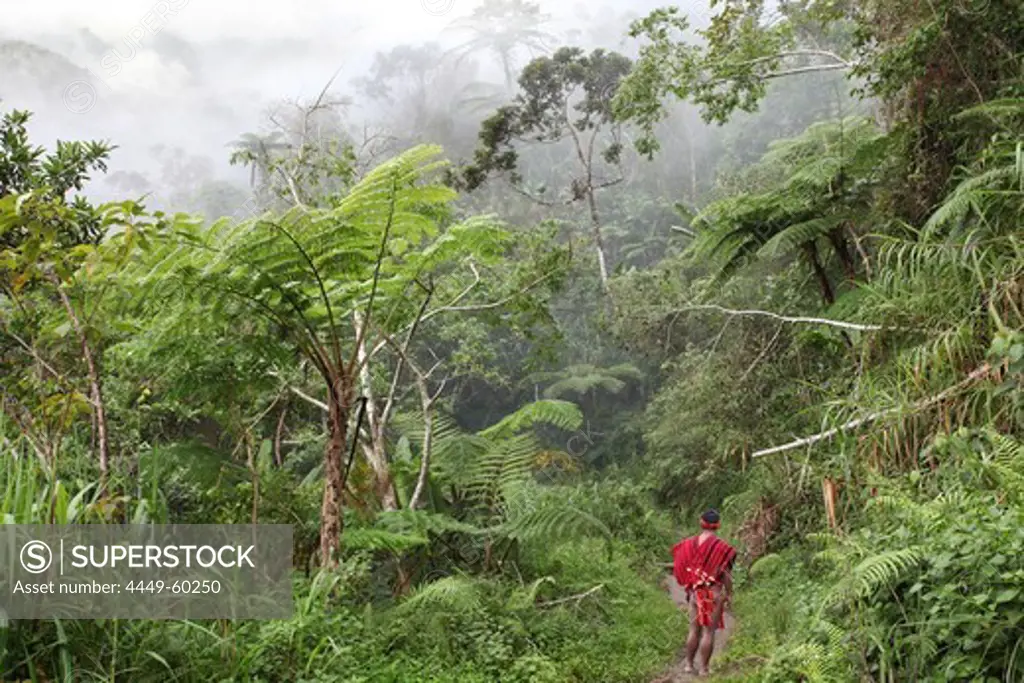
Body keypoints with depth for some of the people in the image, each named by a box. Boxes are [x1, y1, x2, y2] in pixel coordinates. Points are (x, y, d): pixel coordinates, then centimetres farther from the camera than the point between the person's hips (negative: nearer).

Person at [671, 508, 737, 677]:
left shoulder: (689, 543, 1)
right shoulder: (720, 546, -12)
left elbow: (683, 569, 6)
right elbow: (726, 573, -10)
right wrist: (729, 593, 2)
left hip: (695, 592, 4)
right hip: (714, 593, -4)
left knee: (694, 630, 14)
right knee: (709, 632, 2)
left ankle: (689, 664, 19)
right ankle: (703, 669, 4)